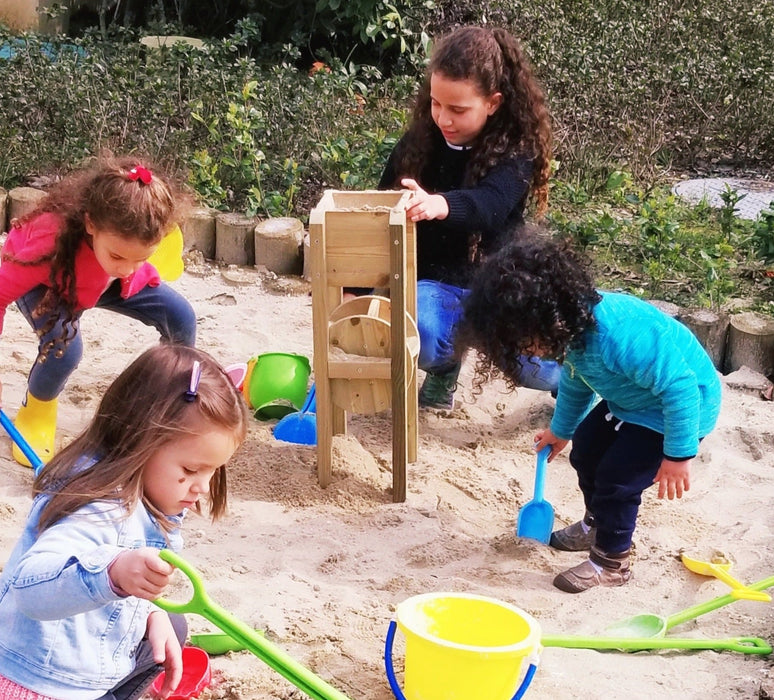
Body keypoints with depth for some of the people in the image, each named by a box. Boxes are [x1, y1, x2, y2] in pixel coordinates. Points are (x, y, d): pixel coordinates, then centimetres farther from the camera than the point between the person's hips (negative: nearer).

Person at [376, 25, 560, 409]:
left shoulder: (515, 150, -12)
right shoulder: (419, 142, -1)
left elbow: (488, 205, -33)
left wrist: (439, 204, -55)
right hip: (431, 281, 2)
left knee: (536, 365, -25)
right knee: (413, 339, -32)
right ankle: (445, 363, 10)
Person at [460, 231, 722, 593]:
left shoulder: (620, 335, -41)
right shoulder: (573, 326, -10)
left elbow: (679, 387, -35)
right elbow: (575, 383, 11)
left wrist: (678, 455, -29)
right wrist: (560, 430, 27)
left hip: (681, 404, -9)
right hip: (629, 400, 9)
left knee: (617, 478, -10)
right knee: (586, 451, 14)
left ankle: (611, 562, 12)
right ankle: (596, 525, 39)